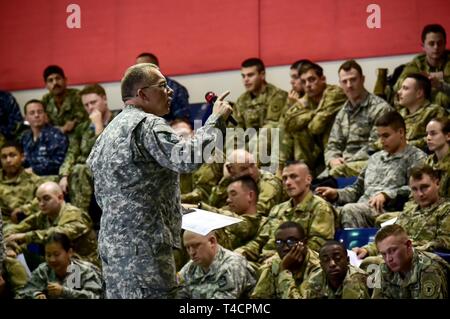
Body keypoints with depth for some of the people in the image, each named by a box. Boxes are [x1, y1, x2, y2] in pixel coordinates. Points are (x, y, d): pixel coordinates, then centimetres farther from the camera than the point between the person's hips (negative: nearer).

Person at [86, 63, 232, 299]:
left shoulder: (110, 130, 20)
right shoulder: (147, 125, -10)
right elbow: (187, 158, -25)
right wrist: (216, 119, -13)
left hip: (111, 243, 10)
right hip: (143, 242, -10)